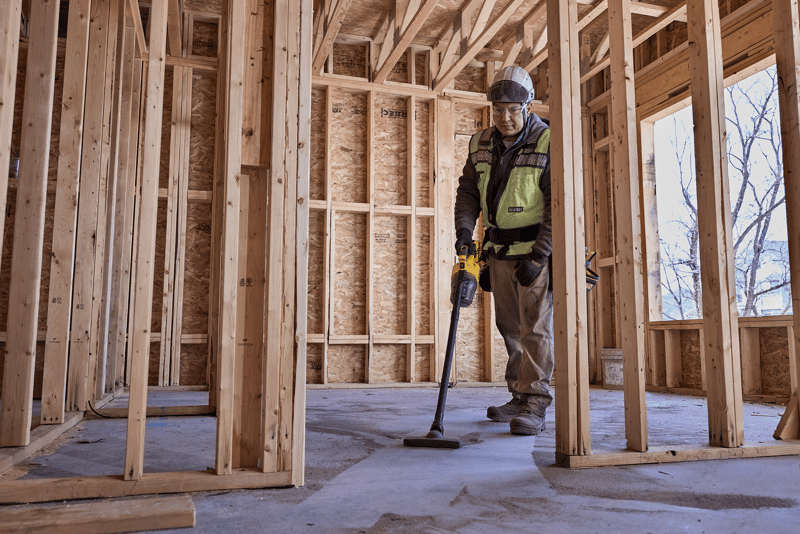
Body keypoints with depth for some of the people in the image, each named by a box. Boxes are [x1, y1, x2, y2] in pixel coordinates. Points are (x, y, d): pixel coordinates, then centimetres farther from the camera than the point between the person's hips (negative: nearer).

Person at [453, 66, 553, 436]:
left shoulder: (548, 143, -10)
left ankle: (534, 407, -6)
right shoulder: (481, 146, 6)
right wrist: (464, 230, -11)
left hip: (537, 250, -5)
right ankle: (520, 398, 22)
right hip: (499, 250, 6)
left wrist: (538, 257, -20)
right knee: (511, 327, 10)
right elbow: (468, 191, 8)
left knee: (534, 326, -9)